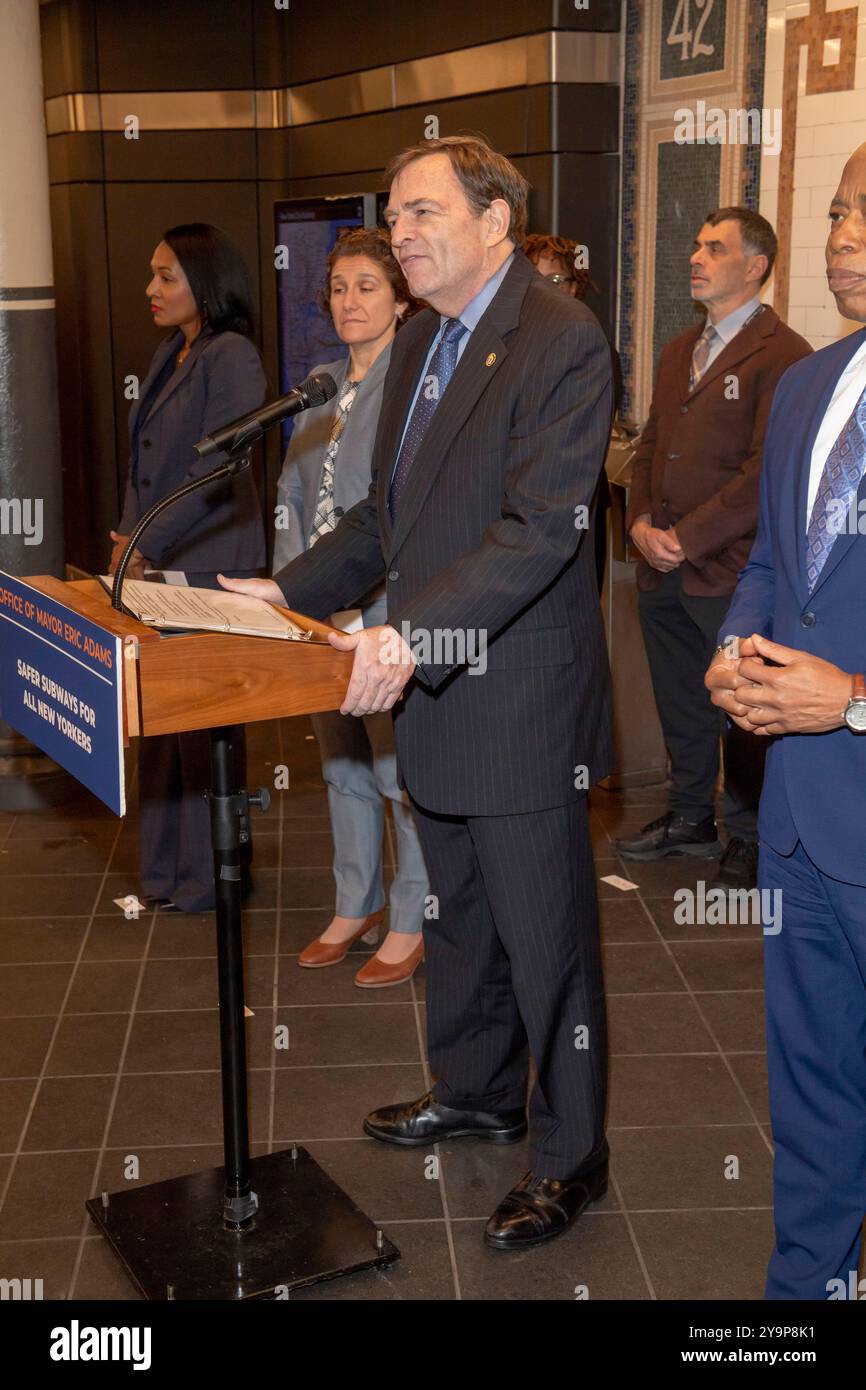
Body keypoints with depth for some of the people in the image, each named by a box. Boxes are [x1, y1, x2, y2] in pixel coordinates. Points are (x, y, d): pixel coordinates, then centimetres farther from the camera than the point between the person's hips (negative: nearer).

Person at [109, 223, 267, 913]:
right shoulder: (170, 355, 15)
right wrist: (131, 540, 6)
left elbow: (216, 472, -18)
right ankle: (166, 867, 24)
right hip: (158, 567, 9)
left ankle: (210, 874, 15)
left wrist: (148, 546, -14)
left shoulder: (232, 358, -12)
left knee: (204, 722, 1)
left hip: (207, 570, -8)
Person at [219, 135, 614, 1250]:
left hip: (519, 697, -9)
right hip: (431, 693, 9)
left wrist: (413, 635, -31)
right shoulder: (420, 340, 12)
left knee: (545, 939, 4)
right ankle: (475, 1093, 43)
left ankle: (571, 1156, 23)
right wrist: (291, 589, 10)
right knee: (458, 915, 23)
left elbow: (540, 528, -25)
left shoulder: (561, 342, -17)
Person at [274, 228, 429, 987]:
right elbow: (293, 490, 14)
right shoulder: (323, 383, 13)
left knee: (399, 765, 1)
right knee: (342, 763, 16)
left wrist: (355, 597, -18)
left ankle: (412, 921, 16)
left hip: (391, 609, -7)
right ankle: (355, 905, 31)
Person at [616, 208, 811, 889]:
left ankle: (748, 837, 21)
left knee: (743, 714, 5)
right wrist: (641, 521, 0)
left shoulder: (782, 355, -10)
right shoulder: (680, 350, 16)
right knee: (681, 706, 18)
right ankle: (690, 818, 35)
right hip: (663, 574, 7)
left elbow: (767, 470, -17)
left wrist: (687, 537, -16)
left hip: (731, 572, -7)